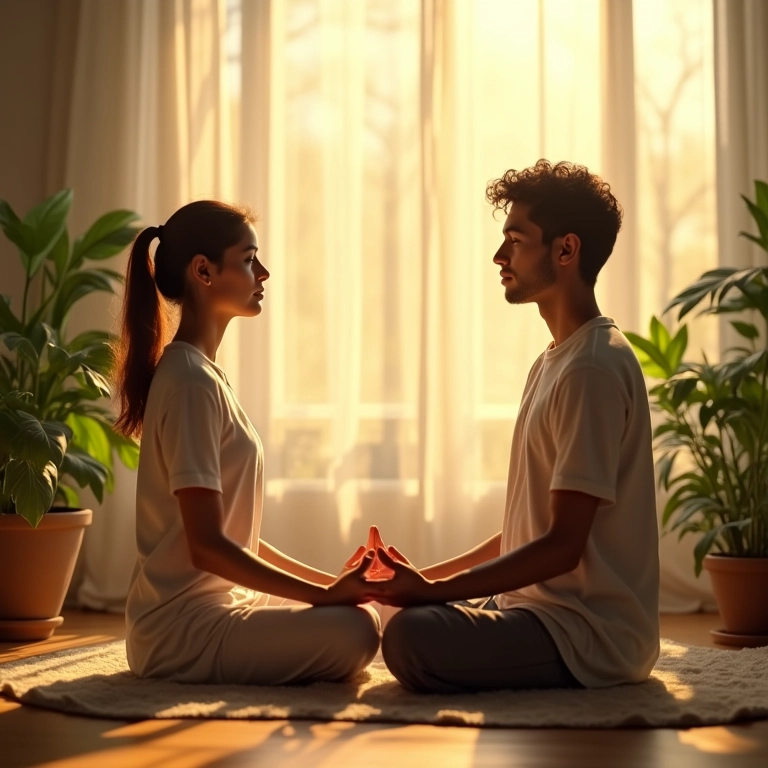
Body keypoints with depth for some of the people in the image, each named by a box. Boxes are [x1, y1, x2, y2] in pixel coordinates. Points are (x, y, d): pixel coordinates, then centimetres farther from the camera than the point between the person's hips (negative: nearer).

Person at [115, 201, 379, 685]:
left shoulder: (201, 373, 15)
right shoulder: (191, 382, -16)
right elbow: (207, 545, -21)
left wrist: (330, 581, 10)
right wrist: (325, 593, -19)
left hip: (212, 605, 10)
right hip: (186, 626, -10)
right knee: (354, 631, -24)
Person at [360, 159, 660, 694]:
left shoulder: (593, 369, -18)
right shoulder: (555, 362, 15)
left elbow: (563, 545, -21)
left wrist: (434, 589, -20)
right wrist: (428, 577, 9)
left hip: (591, 631, -10)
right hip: (547, 608, 10)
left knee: (412, 638, -29)